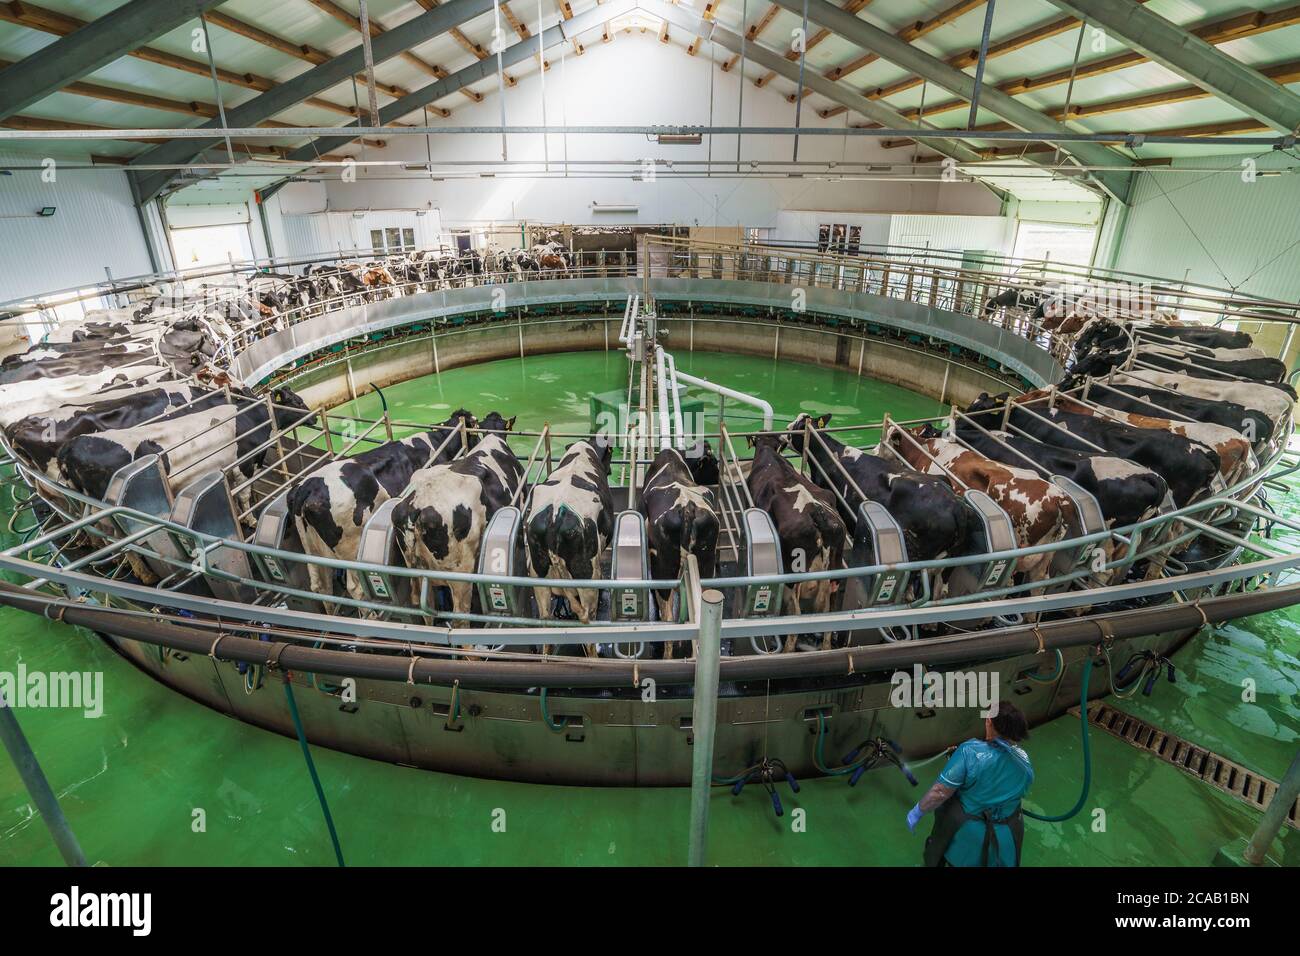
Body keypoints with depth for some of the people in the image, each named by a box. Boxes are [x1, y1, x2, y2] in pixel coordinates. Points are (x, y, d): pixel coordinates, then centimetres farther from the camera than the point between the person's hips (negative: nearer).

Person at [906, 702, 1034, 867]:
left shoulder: (970, 751, -30)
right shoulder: (1025, 761, -14)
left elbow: (940, 792, -27)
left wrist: (917, 812, -13)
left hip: (964, 835, -4)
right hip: (1003, 841, 4)